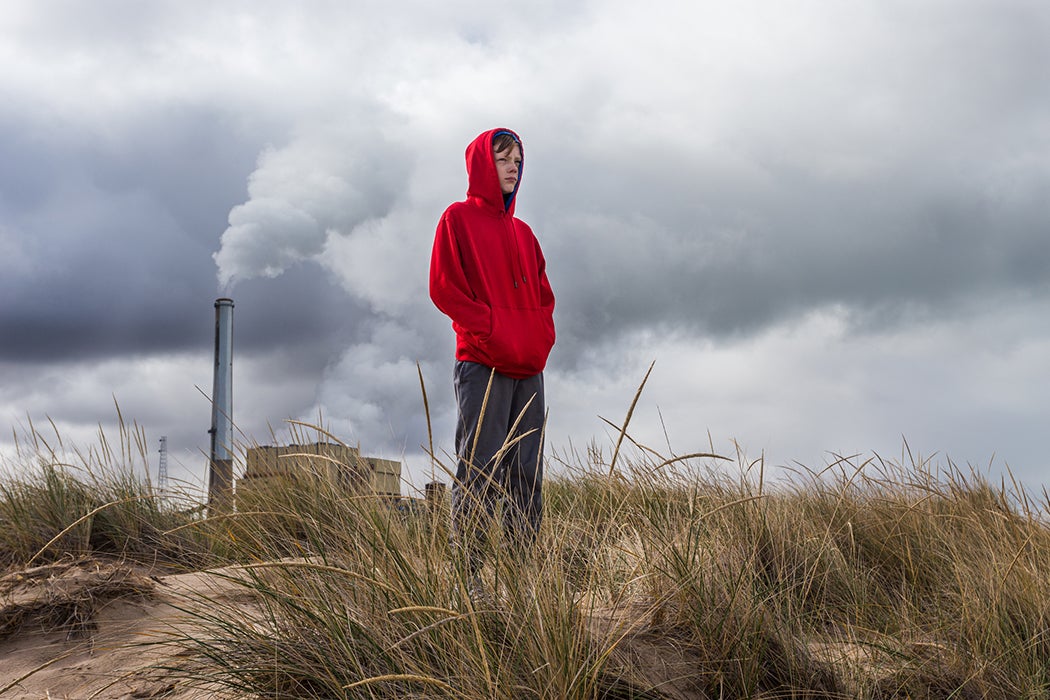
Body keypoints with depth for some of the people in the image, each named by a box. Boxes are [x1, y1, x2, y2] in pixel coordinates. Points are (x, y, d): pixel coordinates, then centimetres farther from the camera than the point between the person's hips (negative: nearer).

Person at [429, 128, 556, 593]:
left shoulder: (522, 232, 22)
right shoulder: (459, 218, 4)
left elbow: (543, 295, 23)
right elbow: (445, 288, -5)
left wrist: (541, 338, 4)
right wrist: (492, 332, -13)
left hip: (529, 369, 7)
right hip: (482, 365, -7)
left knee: (527, 475, 5)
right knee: (479, 472, -10)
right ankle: (468, 579, -8)